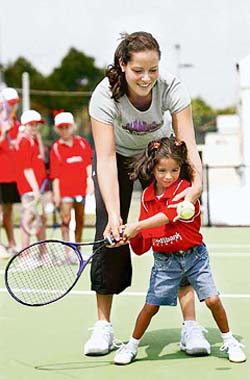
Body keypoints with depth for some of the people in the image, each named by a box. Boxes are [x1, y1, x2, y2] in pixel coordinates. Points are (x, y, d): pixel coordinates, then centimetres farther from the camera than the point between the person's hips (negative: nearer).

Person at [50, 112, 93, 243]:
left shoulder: (82, 142, 6)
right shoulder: (56, 148, 0)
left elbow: (89, 162, 8)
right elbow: (55, 173, -1)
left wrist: (90, 179, -4)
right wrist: (56, 192, -5)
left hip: (81, 187, 3)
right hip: (65, 189, -3)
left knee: (80, 220, 10)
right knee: (66, 219, -9)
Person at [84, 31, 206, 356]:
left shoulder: (171, 88, -29)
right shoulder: (105, 95, -33)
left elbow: (187, 144, -32)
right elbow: (106, 159, -37)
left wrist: (196, 183, -52)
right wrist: (114, 215, -48)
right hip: (118, 156, -1)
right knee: (110, 234, -11)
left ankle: (190, 325, -7)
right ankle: (103, 325, 1)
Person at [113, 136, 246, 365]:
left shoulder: (185, 188, -13)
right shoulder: (147, 197, 0)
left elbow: (170, 214, -34)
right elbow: (143, 246, 3)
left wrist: (137, 226, -41)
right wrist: (133, 236, -19)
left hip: (194, 256, -2)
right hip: (164, 261, 2)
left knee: (212, 299, -8)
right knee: (151, 305, -1)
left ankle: (229, 342, 13)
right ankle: (132, 346, 18)